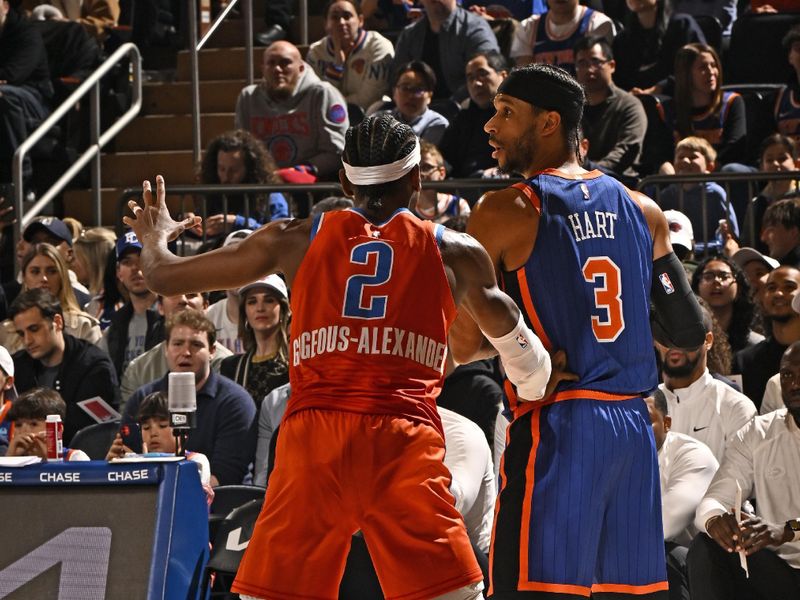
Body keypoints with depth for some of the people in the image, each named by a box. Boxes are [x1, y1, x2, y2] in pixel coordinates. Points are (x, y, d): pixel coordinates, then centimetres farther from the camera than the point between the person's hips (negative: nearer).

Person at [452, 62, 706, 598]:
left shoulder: (505, 212, -4)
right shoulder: (643, 211, 11)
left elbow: (465, 345, -5)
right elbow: (691, 333, 13)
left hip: (555, 429, -6)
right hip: (635, 429, 6)